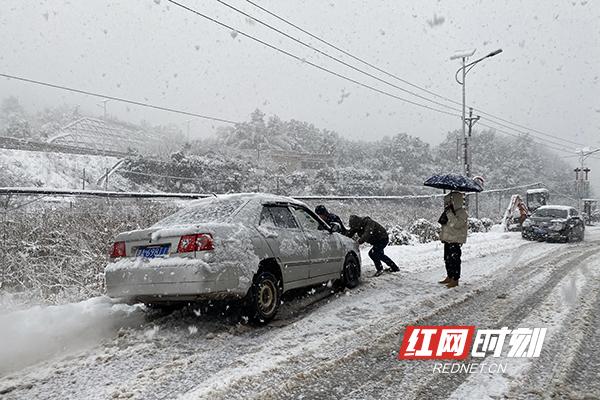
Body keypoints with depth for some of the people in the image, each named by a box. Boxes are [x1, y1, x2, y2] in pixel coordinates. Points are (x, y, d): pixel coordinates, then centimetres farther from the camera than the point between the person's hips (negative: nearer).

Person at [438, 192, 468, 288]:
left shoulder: (462, 213, -11)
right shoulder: (451, 212, 16)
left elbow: (457, 224, -27)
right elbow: (444, 223, 23)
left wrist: (449, 213, -27)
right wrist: (443, 219, 2)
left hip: (455, 241, -9)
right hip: (448, 240, 9)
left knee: (454, 260, -5)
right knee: (447, 260, 15)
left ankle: (455, 280, 2)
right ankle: (449, 277, 27)